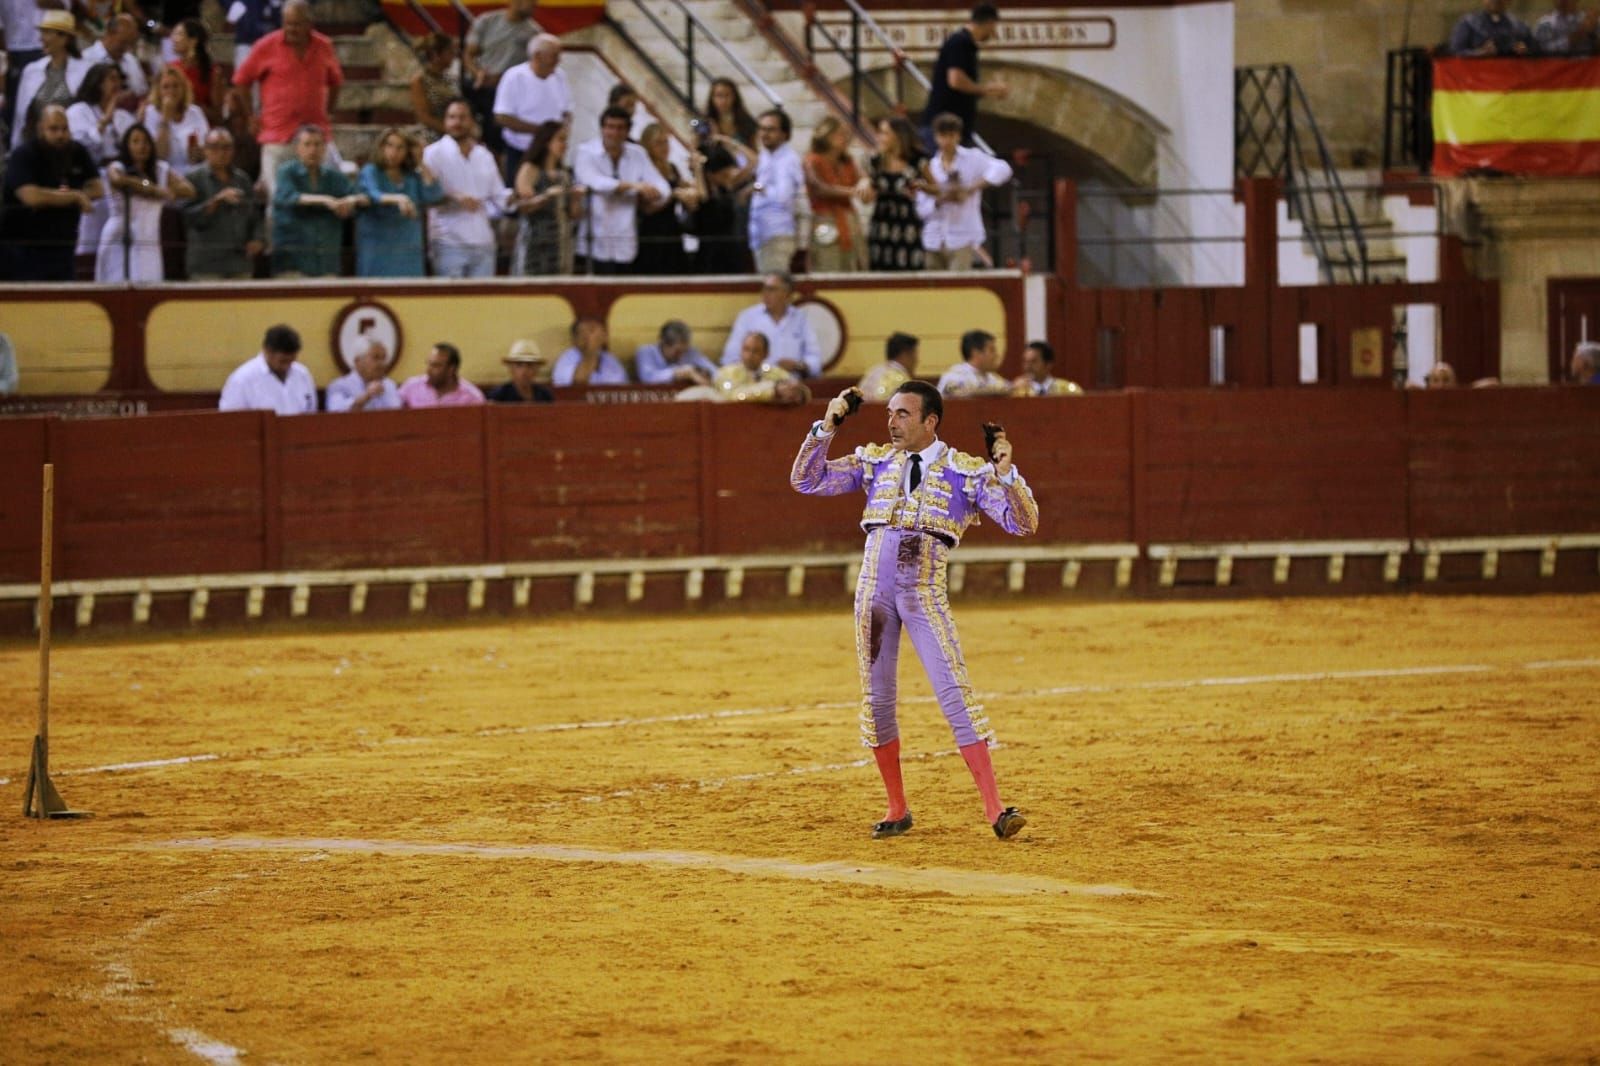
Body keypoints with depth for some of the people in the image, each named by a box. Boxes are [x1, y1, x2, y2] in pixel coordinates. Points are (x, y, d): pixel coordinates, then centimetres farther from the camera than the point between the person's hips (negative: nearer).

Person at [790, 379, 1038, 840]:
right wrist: (825, 428, -3)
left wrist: (1006, 473, -20)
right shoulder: (875, 461, 11)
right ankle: (897, 811, 18)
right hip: (874, 589, 4)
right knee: (876, 699, 6)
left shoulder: (968, 471, 1)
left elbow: (1023, 524, -5)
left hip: (926, 594, -4)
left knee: (955, 694, -13)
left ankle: (995, 809, -14)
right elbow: (806, 480, 7)